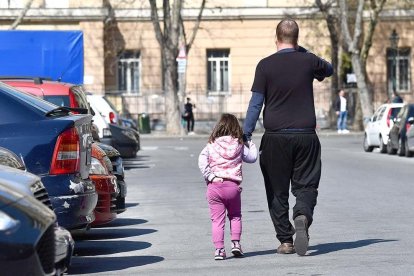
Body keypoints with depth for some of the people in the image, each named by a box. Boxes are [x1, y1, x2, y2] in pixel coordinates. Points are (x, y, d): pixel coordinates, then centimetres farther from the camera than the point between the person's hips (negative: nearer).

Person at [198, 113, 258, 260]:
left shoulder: (211, 145, 3)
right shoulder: (239, 145, 4)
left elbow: (202, 161, -9)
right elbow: (252, 157, 15)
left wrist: (209, 175, -7)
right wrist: (249, 142, 27)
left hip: (214, 186, 0)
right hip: (233, 185, 0)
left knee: (217, 219, 3)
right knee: (235, 216, 20)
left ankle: (219, 249, -2)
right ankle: (235, 243, 10)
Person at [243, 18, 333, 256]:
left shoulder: (266, 65, -4)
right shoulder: (308, 61, 2)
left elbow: (256, 103, -5)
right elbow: (329, 69, 25)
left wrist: (246, 135, -1)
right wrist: (301, 51, 26)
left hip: (275, 137, -1)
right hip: (305, 136, 1)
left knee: (277, 191, 10)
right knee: (306, 185, 7)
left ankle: (285, 240, 10)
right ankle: (303, 216, -24)